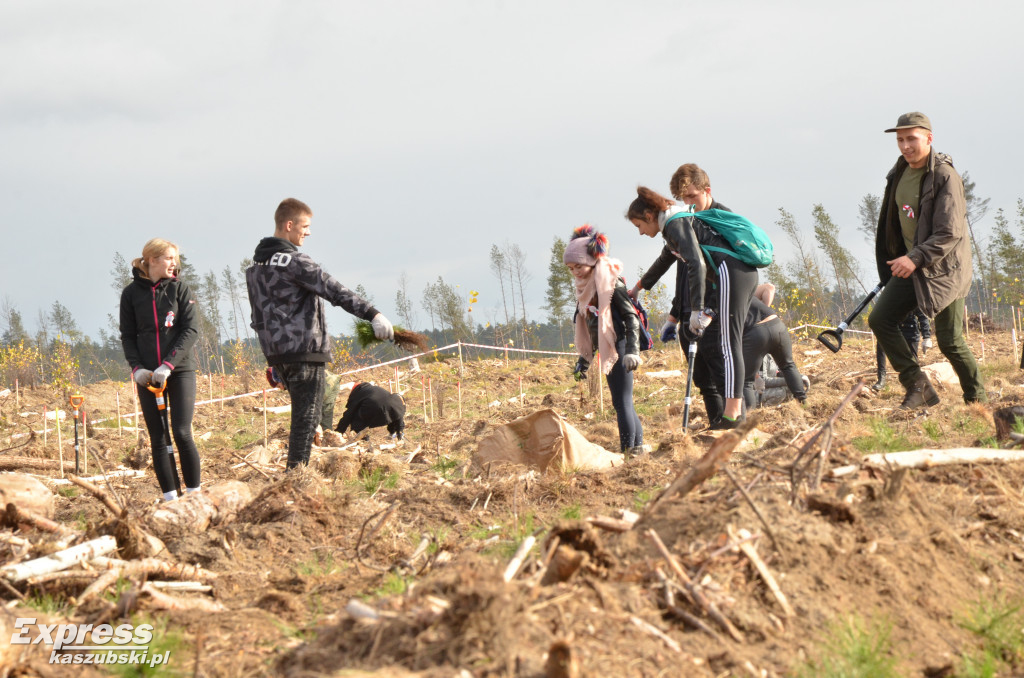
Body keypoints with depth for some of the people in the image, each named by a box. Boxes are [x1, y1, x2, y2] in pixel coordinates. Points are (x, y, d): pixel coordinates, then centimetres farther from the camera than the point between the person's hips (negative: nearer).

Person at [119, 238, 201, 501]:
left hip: (180, 370, -1)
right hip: (148, 375, 2)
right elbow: (127, 335, 8)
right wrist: (136, 367, -8)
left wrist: (168, 365, -16)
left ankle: (194, 492, 1)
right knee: (158, 438, 1)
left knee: (182, 433, -10)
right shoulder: (131, 293, 4)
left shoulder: (180, 289, 2)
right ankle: (169, 496, 6)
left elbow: (190, 331, -5)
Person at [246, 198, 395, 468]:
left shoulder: (255, 266, 15)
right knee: (307, 417, -6)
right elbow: (335, 291, -21)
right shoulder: (294, 261, -13)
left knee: (302, 416, 17)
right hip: (305, 352, -9)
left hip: (276, 352, 9)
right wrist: (373, 314, -26)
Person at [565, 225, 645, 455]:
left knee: (621, 401, -11)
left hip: (619, 348, -9)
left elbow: (631, 317, -14)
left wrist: (632, 351, -22)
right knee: (622, 402, 11)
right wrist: (584, 359, 22)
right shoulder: (585, 287, 14)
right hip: (607, 350, 9)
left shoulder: (611, 283, -11)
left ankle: (628, 450, -10)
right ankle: (638, 446, 16)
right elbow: (587, 328, 22)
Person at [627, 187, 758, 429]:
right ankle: (737, 409, 13)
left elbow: (696, 265, -18)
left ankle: (732, 415, -12)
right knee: (727, 344, 12)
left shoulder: (676, 224, -8)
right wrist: (708, 308, 23)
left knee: (730, 345, -10)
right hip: (746, 272, 10)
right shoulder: (680, 221, 22)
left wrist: (697, 310, -18)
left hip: (732, 272, -10)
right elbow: (702, 266, 25)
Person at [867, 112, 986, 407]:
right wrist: (900, 260, 21)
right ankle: (919, 387, -1)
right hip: (911, 265, 8)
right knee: (879, 319, -3)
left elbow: (950, 233, -25)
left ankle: (977, 401, 12)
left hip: (944, 267, -8)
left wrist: (916, 258, -33)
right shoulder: (899, 173, 6)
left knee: (949, 341, -6)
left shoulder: (945, 176, -18)